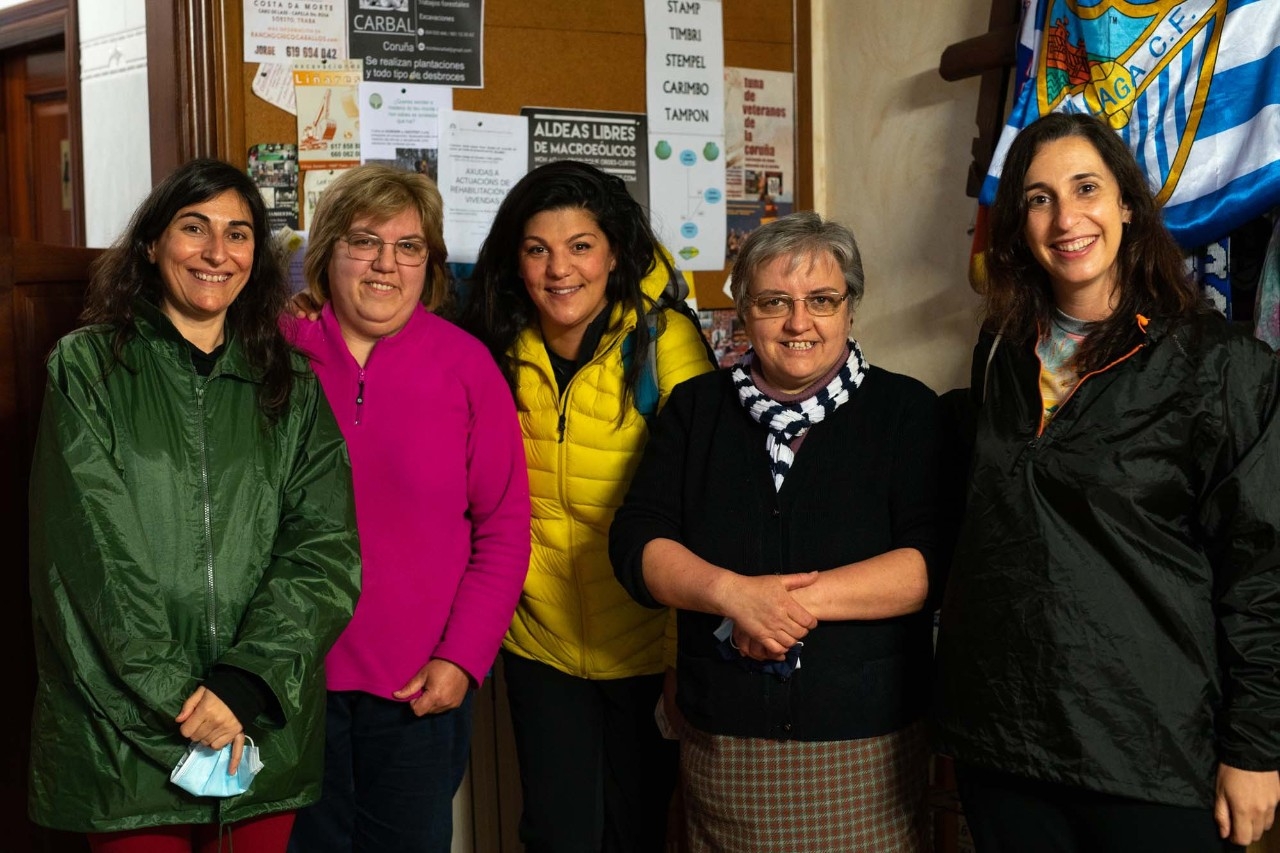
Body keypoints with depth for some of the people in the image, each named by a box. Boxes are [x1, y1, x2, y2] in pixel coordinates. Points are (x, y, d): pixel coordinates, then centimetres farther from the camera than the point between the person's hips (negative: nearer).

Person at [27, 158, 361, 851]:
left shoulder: (292, 386, 9)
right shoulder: (88, 367, 2)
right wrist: (174, 694, -15)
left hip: (266, 727, 2)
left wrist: (246, 679, -16)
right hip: (126, 733, -2)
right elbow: (95, 554, -7)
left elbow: (327, 546, -2)